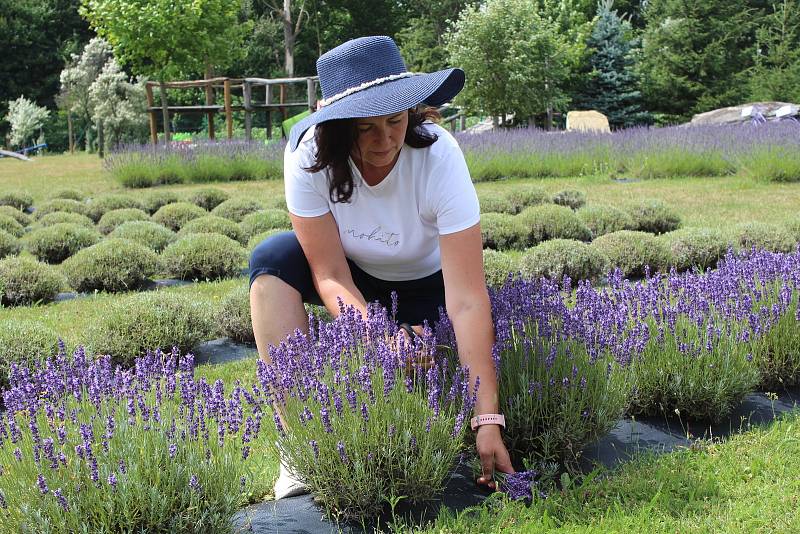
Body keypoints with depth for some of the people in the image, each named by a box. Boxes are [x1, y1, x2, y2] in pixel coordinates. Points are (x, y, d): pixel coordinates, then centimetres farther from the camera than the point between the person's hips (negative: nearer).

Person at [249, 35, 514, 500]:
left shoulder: (439, 158, -33)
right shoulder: (310, 155, -28)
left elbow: (467, 301, -37)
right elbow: (330, 275, -23)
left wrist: (488, 420, -40)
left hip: (426, 282, -1)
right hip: (356, 276, 2)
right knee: (273, 257, -27)